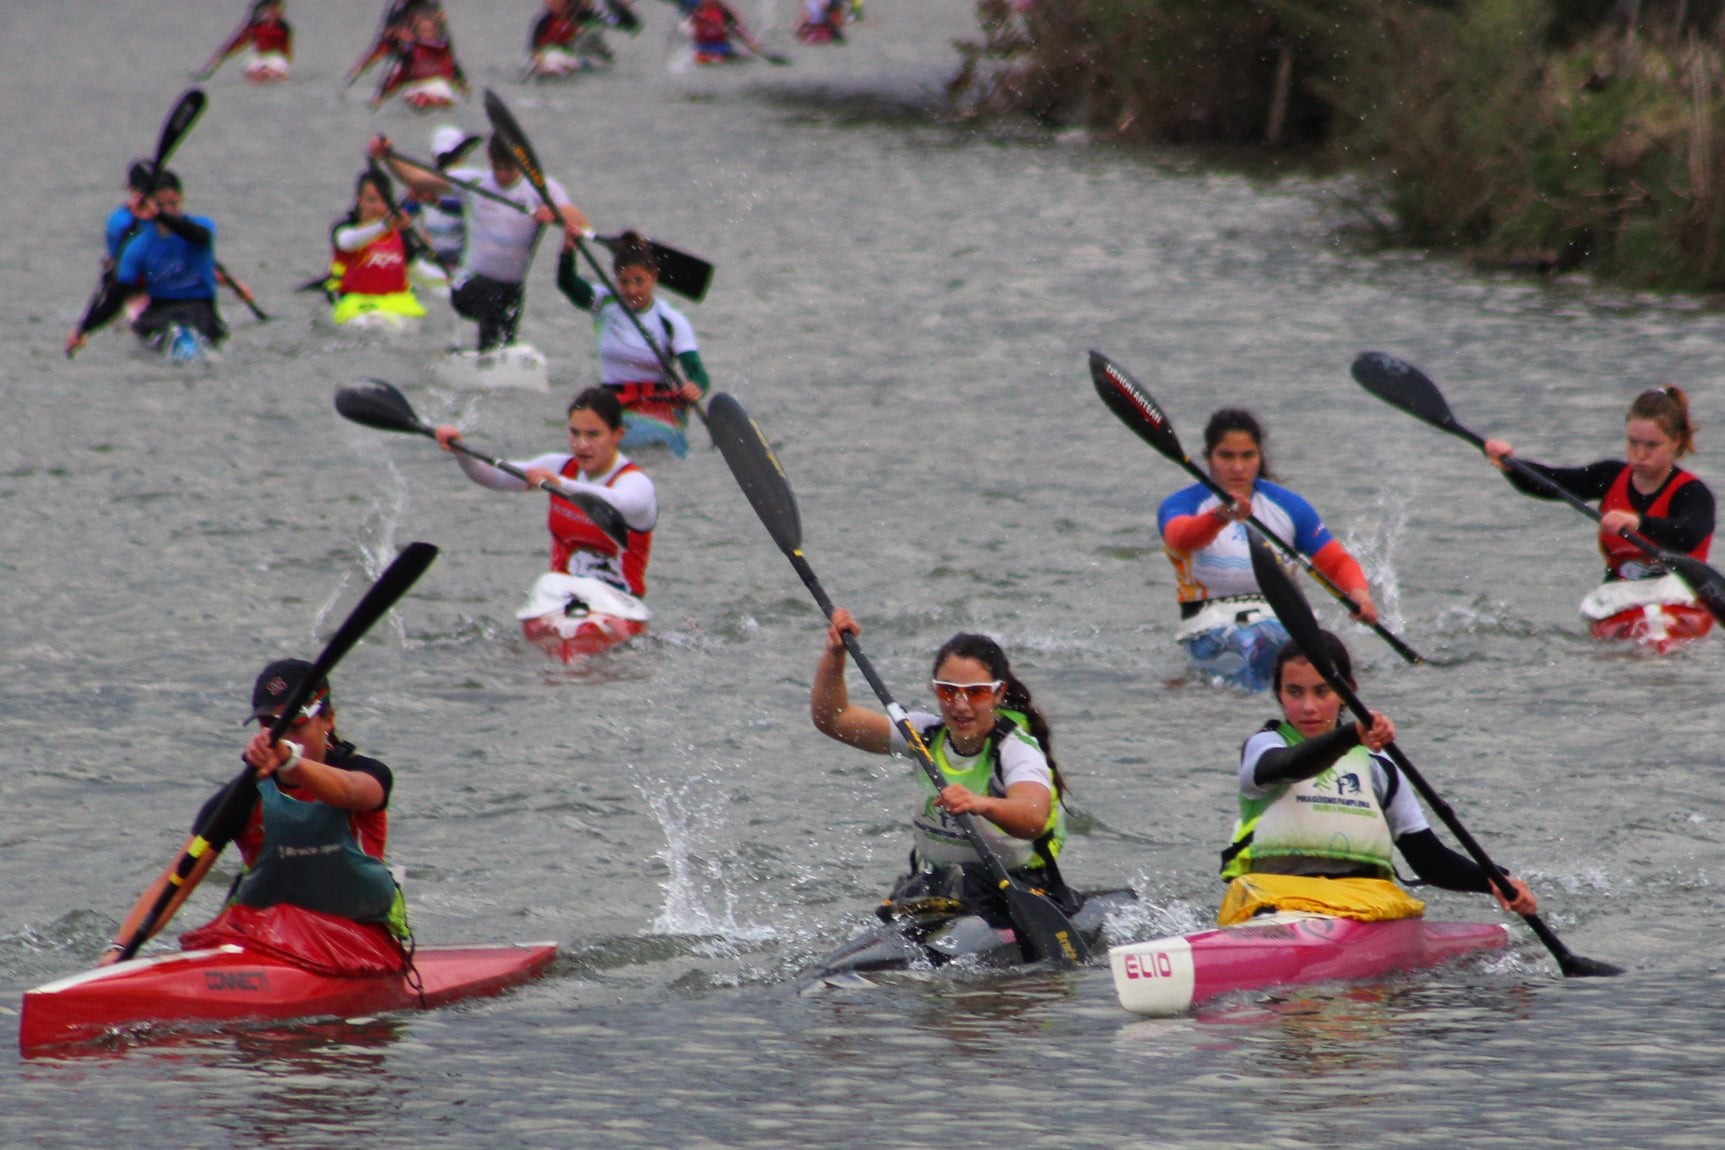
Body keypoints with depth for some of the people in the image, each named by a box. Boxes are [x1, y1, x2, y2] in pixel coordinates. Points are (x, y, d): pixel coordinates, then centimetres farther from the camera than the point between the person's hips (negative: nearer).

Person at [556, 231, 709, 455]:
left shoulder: (671, 321, -5)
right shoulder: (605, 304, 2)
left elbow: (696, 372, -15)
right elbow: (567, 282, -16)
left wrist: (695, 388, -41)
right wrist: (568, 248, -38)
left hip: (661, 405, -4)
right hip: (614, 405, 4)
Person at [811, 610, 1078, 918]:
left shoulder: (1016, 750, -14)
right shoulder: (928, 735, 3)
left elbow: (1034, 818, -36)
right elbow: (831, 719, 3)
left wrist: (983, 805, -55)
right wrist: (834, 654, -12)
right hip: (932, 881, 4)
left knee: (961, 880, -32)